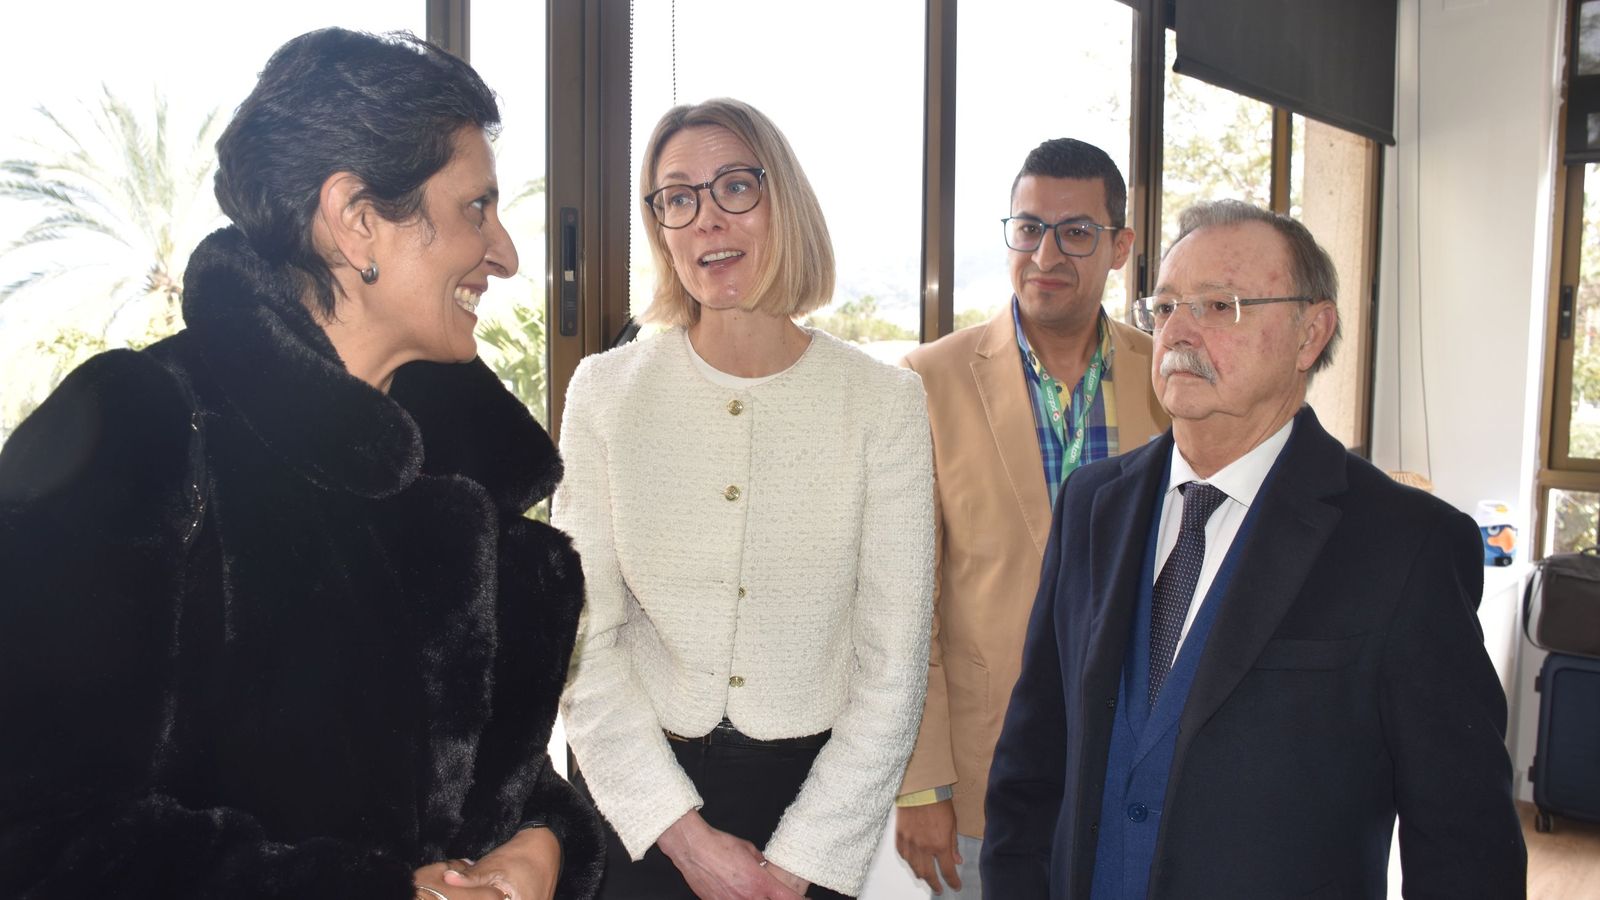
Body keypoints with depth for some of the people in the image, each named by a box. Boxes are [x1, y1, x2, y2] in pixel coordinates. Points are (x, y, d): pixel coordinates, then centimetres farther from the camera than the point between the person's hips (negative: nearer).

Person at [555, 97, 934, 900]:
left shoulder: (885, 401, -7)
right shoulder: (605, 391, -5)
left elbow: (893, 663, -6)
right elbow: (583, 641, -5)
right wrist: (684, 833, -10)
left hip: (818, 791, 0)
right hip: (637, 794, 1)